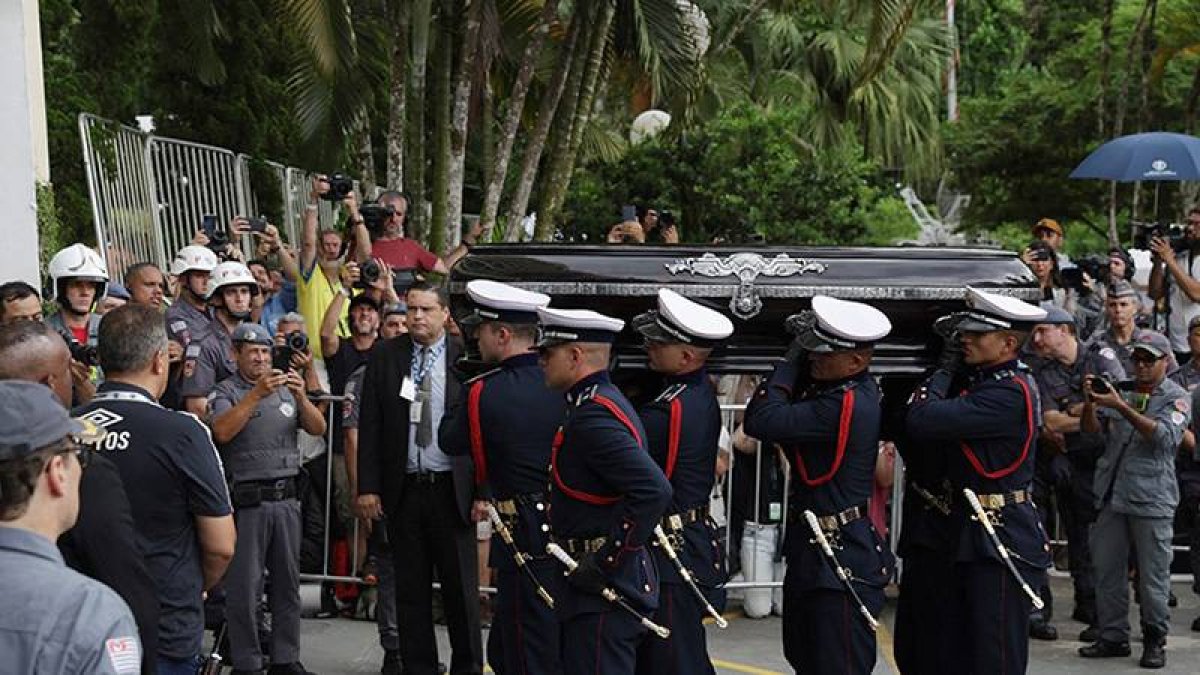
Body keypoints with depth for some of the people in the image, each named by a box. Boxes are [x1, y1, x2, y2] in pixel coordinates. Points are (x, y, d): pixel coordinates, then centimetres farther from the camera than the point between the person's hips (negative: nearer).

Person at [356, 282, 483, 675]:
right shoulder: (385, 358, 5)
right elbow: (369, 427, 4)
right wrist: (367, 487, -3)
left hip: (452, 490, -2)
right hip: (403, 490, 2)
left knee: (461, 589, 4)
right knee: (411, 590, 8)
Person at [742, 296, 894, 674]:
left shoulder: (848, 407, -27)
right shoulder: (854, 388, 3)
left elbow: (761, 421, -27)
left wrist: (791, 360, -16)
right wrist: (801, 351, -5)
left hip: (842, 561, -10)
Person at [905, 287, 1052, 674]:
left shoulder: (1008, 393, -20)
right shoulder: (986, 381, 12)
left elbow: (921, 421, -25)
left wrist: (946, 368, -9)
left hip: (1003, 543, -10)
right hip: (973, 538, 10)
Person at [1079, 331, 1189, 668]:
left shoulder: (1177, 397, 2)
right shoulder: (1122, 392, 15)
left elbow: (1164, 436, -15)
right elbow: (1092, 428, 8)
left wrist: (1122, 407, -22)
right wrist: (1090, 402, -12)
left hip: (1152, 498, -5)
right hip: (1112, 495, 5)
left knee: (1152, 576, -1)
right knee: (1107, 570, 8)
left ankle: (1155, 641, 10)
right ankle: (1113, 637, 17)